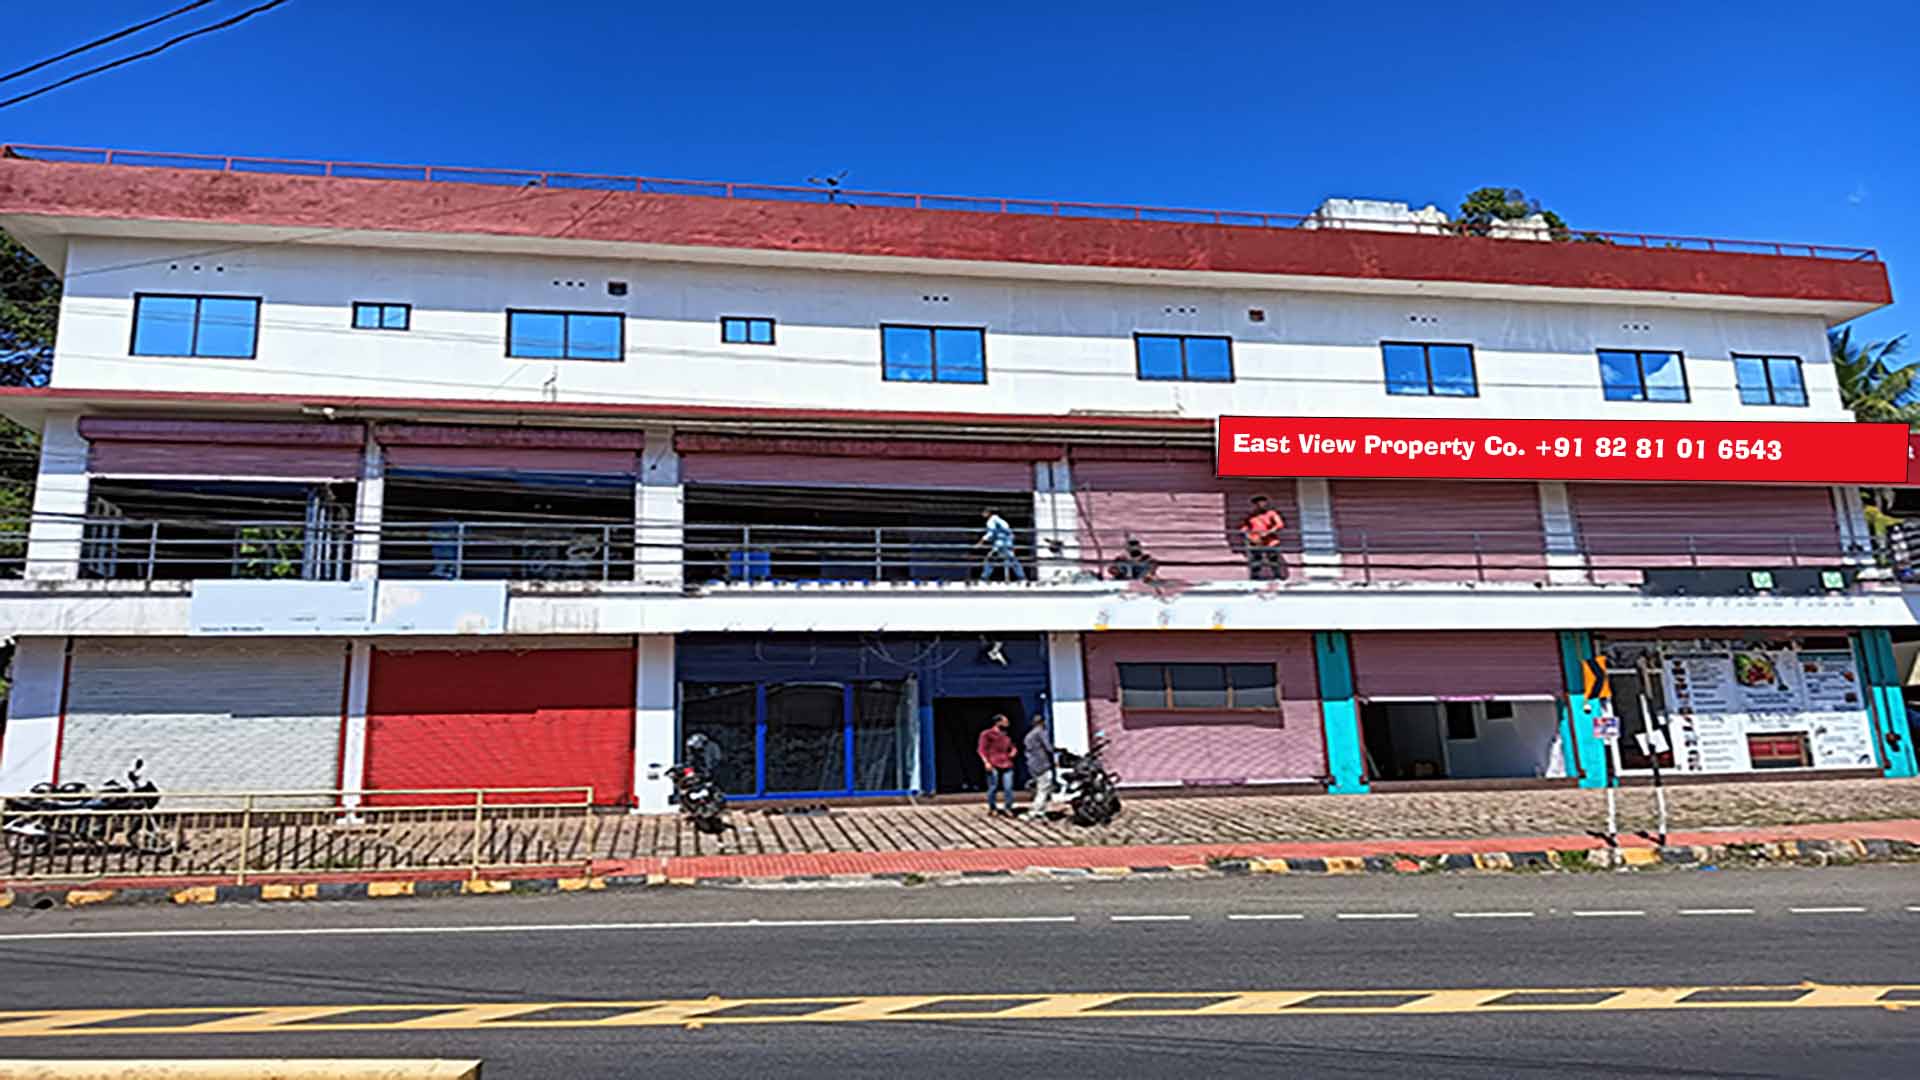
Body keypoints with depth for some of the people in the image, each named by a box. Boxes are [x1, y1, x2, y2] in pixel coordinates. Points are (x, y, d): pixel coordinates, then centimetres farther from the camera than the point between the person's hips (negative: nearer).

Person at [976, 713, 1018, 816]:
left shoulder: (1006, 736, 20)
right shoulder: (987, 734, 2)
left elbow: (1012, 747, 36)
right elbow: (981, 749, -3)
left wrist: (1012, 751, 13)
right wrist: (986, 762, -14)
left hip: (1007, 765, 5)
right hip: (993, 766, -5)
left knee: (1009, 788, -5)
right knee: (993, 788, -2)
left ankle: (1008, 808, 7)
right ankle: (992, 808, 14)